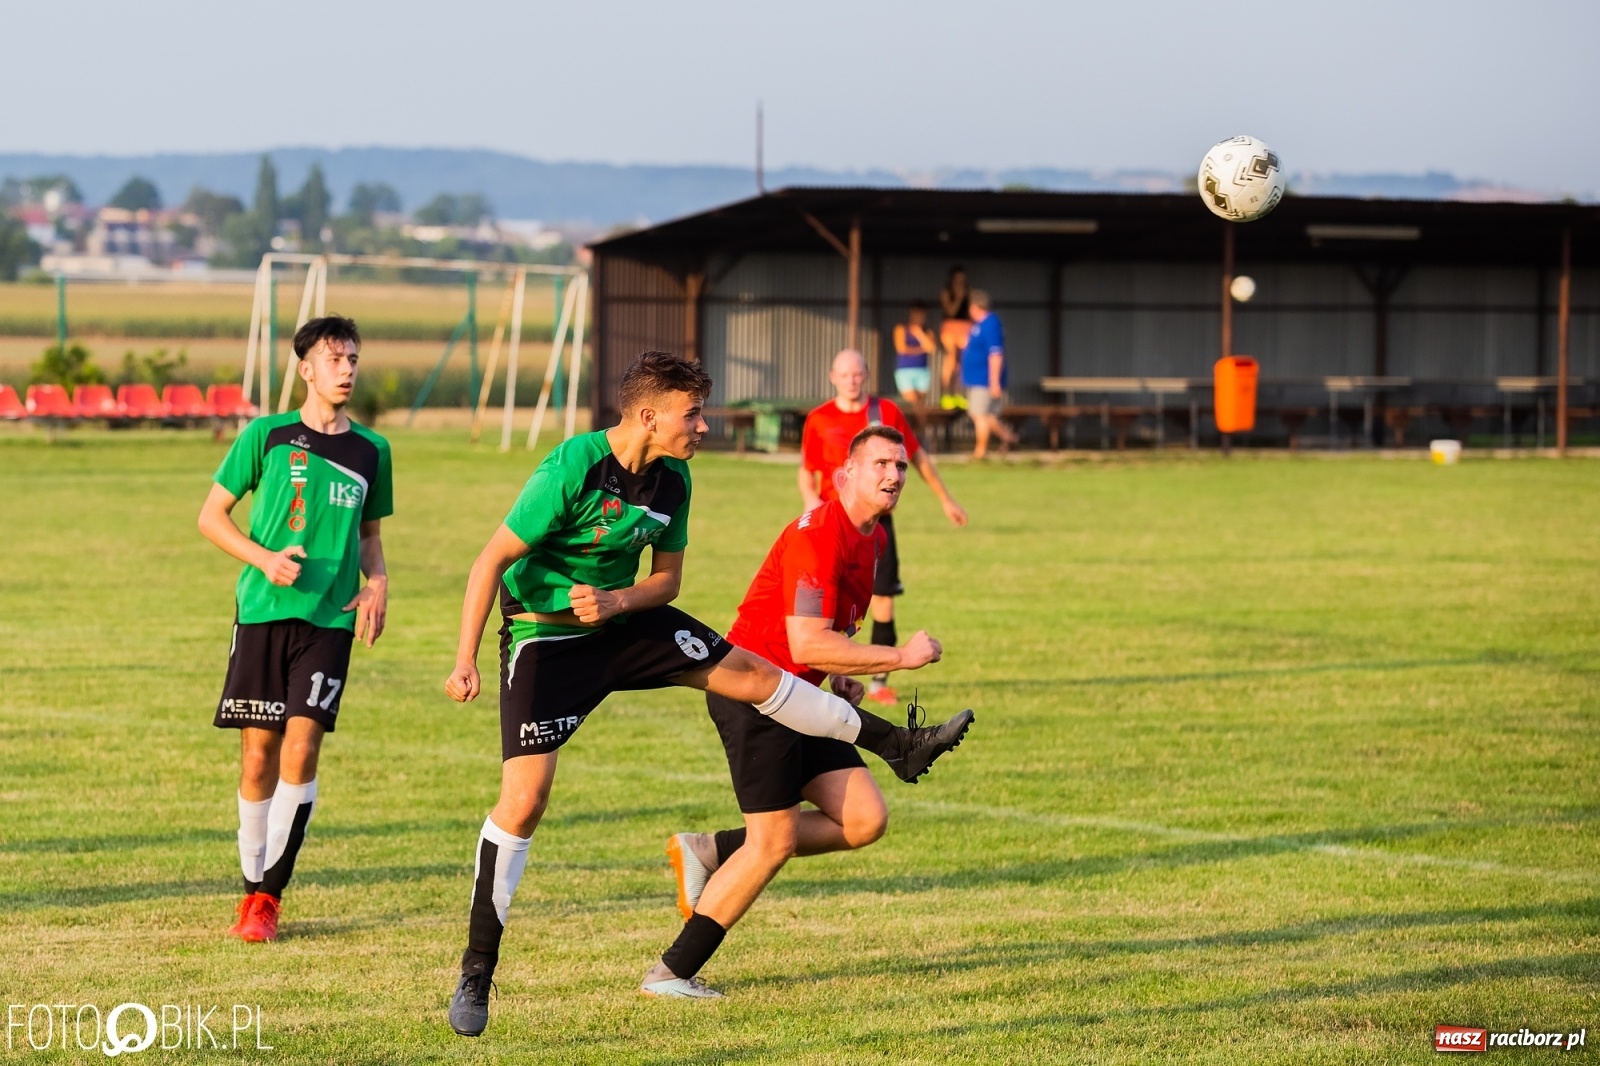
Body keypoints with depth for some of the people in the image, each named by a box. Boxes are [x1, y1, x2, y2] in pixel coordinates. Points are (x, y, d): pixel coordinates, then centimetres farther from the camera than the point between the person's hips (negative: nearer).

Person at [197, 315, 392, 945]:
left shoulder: (371, 451, 11)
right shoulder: (267, 435, 1)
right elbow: (211, 516, 4)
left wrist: (377, 583, 4)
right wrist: (266, 558, -11)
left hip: (331, 617, 1)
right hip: (263, 610, -1)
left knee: (301, 748, -11)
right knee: (259, 754, 0)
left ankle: (270, 894, -4)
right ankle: (252, 886, 16)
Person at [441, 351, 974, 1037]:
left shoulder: (673, 479, -5)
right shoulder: (571, 470, -27)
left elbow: (666, 578, 6)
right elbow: (492, 560, -23)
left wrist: (615, 601, -16)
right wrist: (465, 661, -27)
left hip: (622, 620, 6)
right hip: (544, 639, -6)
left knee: (750, 673, 7)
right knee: (524, 796, -15)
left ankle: (897, 746, 23)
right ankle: (476, 973, -7)